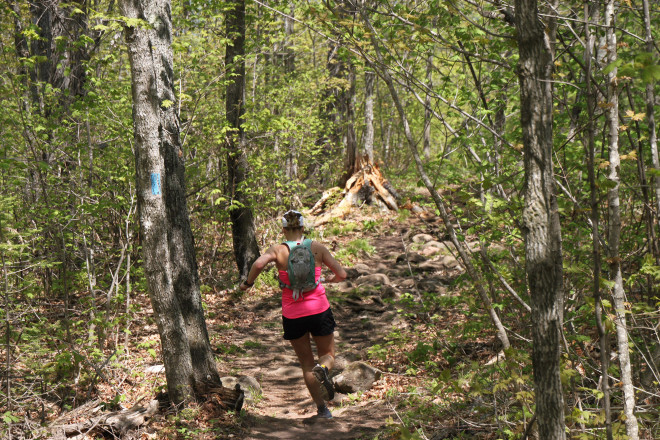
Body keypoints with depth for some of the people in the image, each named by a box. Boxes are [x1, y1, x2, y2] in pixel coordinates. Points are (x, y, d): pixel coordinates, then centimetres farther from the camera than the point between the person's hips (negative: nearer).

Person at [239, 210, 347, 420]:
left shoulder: (278, 250, -5)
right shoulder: (317, 248, -1)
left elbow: (259, 264, -24)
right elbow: (341, 274, 0)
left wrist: (247, 283, -7)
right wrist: (328, 280, 22)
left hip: (293, 315, 0)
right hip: (319, 309, 0)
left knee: (306, 364, 16)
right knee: (328, 355, 19)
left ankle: (322, 409, 11)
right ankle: (322, 369, -16)